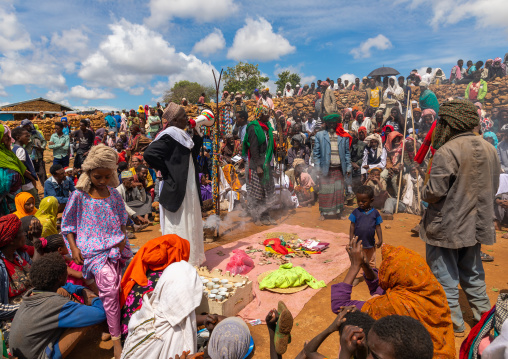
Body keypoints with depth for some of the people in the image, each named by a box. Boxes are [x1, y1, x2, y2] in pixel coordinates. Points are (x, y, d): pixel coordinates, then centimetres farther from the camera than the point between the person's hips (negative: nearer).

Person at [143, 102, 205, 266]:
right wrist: (166, 171, -16)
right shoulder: (169, 135, -15)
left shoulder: (181, 135, 12)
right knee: (178, 226, 0)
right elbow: (149, 154, -24)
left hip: (188, 189, 9)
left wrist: (196, 134, 9)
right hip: (176, 189, -9)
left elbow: (193, 154, 19)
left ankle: (193, 259, 33)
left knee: (190, 225, 18)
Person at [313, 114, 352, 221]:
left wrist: (348, 167, 5)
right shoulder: (319, 135, 6)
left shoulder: (343, 136, 8)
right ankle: (323, 213, 13)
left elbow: (347, 152, 10)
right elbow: (316, 153, 4)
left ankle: (338, 212, 17)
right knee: (325, 192, 2)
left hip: (339, 169, 2)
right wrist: (317, 167, -3)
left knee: (339, 191, 5)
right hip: (325, 168, -1)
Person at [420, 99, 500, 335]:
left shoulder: (446, 152, -22)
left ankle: (452, 322, 19)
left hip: (446, 226, -7)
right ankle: (484, 315, 35)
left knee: (444, 276, 8)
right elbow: (493, 187, 12)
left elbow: (435, 192, -23)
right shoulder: (488, 149, 3)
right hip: (475, 225, 8)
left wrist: (423, 194, -2)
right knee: (473, 274, 24)